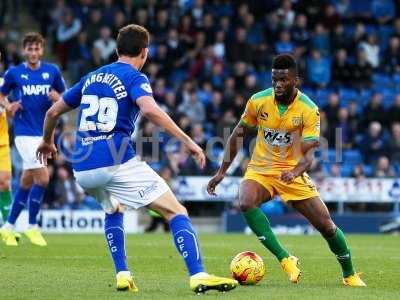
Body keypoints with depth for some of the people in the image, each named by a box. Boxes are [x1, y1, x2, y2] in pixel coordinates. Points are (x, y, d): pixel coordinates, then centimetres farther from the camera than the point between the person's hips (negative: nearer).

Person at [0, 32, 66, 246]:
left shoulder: (52, 71, 5)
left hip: (44, 132, 4)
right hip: (24, 132, -4)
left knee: (27, 182, 10)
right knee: (42, 178, -15)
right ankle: (32, 227, -1)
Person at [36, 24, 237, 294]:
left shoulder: (91, 78, 20)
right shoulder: (134, 78, 1)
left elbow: (53, 112, 27)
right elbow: (150, 110, -21)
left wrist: (47, 142, 46)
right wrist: (188, 141, -19)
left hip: (82, 170, 6)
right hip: (118, 164, -6)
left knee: (114, 211, 35)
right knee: (176, 212, -2)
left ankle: (122, 275, 21)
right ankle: (198, 275, -17)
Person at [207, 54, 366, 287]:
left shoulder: (309, 110, -14)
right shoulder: (258, 101, -8)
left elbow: (309, 153, -18)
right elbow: (239, 135, 5)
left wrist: (295, 172, -40)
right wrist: (222, 172, 4)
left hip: (293, 175, -1)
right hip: (260, 171, 1)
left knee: (327, 226, -4)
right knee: (246, 204, -33)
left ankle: (350, 275, 22)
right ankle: (285, 259, -26)